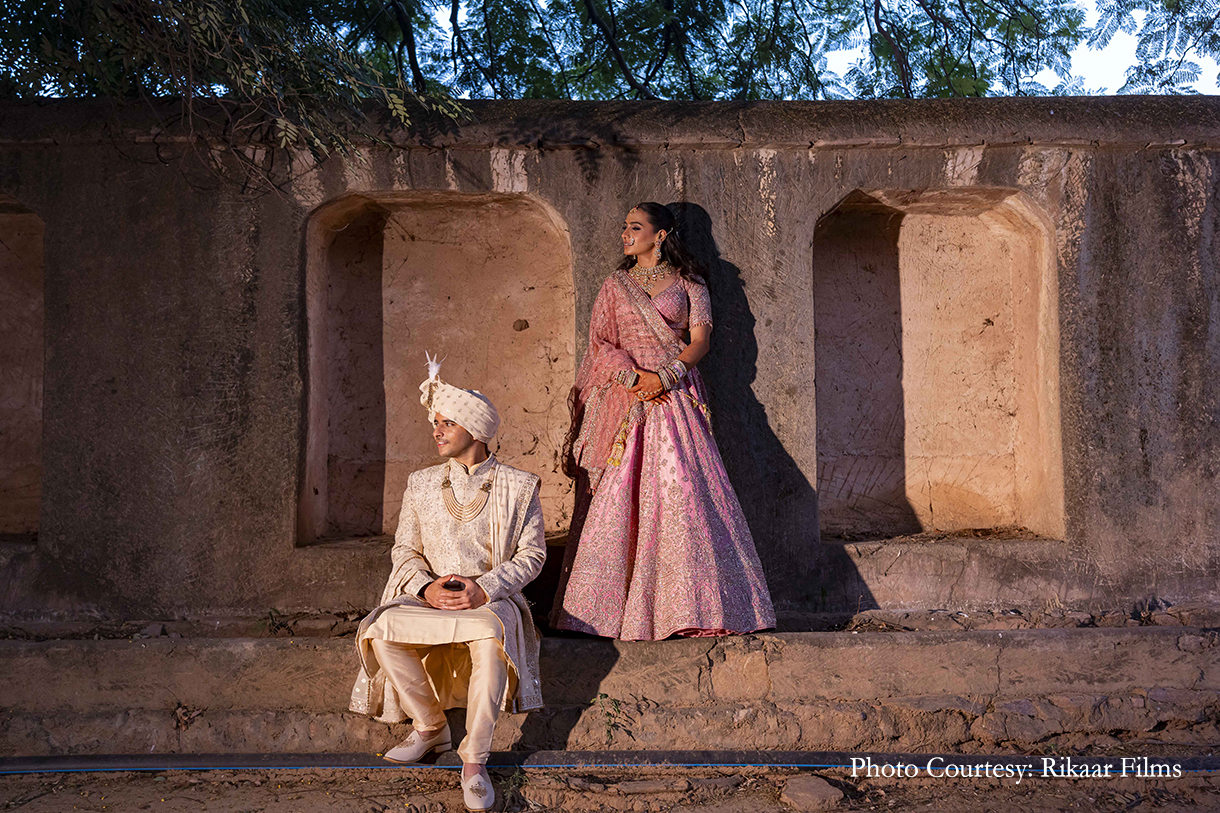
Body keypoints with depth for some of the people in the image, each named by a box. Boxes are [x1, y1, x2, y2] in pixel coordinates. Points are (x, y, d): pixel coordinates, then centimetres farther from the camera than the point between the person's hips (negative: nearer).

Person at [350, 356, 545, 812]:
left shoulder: (518, 487, 3)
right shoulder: (421, 485, 12)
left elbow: (531, 554, 0)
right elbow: (404, 550, 11)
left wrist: (484, 589, -16)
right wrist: (426, 588, -11)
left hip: (492, 598, -3)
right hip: (428, 596, 3)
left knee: (491, 636, -39)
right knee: (384, 629, -29)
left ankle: (474, 762, -26)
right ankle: (430, 727, -5)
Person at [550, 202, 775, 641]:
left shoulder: (688, 285, 11)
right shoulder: (615, 285, 17)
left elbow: (700, 340, 1)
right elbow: (600, 343, 8)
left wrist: (664, 376, -14)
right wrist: (632, 376, -9)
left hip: (674, 397, -1)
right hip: (623, 396, 2)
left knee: (681, 487, -11)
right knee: (616, 493, -6)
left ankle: (692, 604, -7)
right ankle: (611, 607, -1)